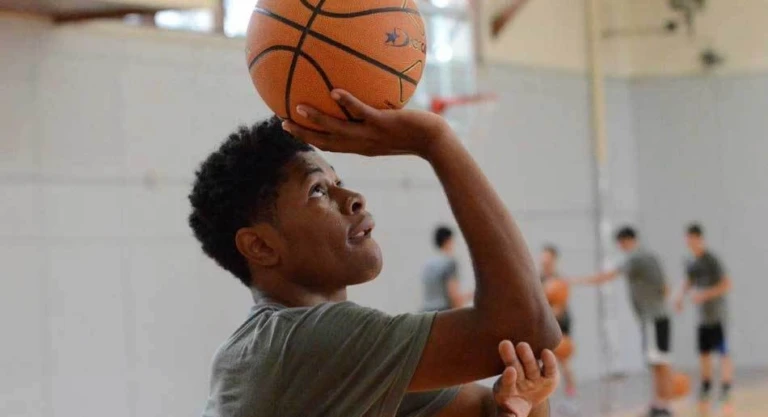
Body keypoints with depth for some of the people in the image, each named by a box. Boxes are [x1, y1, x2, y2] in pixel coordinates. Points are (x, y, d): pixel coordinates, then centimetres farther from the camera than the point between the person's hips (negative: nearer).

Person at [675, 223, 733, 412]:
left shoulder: (712, 260, -15)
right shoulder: (691, 263, 7)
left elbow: (726, 285, -15)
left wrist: (704, 294, -21)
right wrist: (681, 296, 7)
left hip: (717, 315, -7)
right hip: (702, 315, 7)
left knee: (723, 352, -8)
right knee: (704, 353, 10)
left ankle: (726, 389, -6)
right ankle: (706, 388, 21)